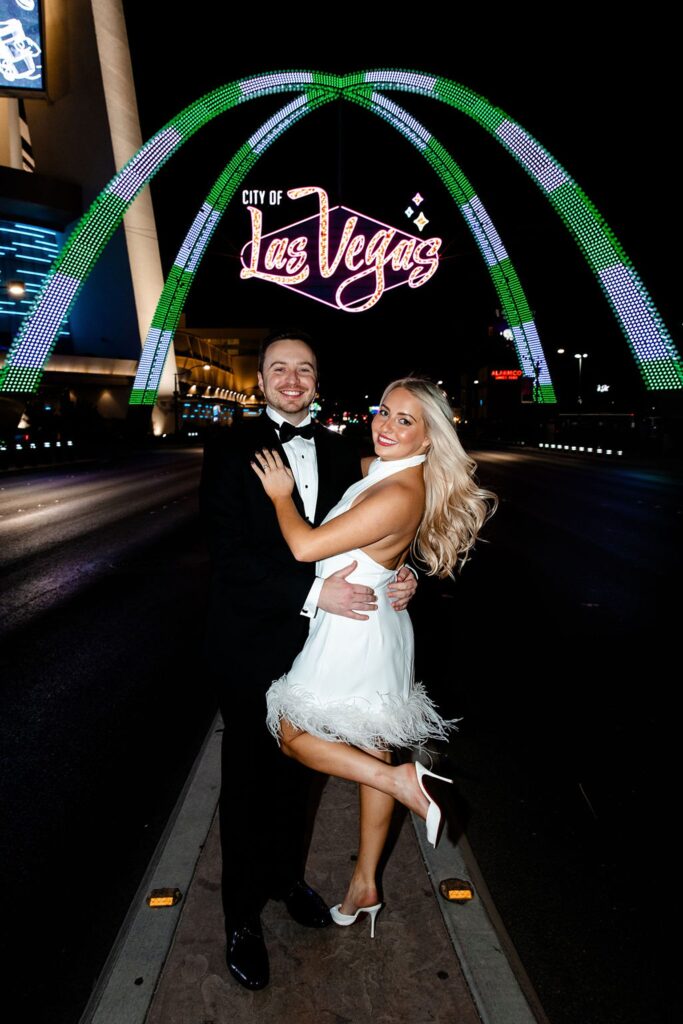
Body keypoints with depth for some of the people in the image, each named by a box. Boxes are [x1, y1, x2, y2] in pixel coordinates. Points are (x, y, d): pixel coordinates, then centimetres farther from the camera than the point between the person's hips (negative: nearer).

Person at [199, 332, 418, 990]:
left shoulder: (338, 454, 3)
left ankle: (286, 876, 48)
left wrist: (396, 579, -11)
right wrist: (313, 593, -27)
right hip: (251, 645, -4)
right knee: (247, 779, 14)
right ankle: (242, 916, 36)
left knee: (296, 769, 23)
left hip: (317, 644, 4)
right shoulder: (231, 448, -11)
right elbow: (229, 553, -20)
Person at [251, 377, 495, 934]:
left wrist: (282, 495, -8)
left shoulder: (398, 496, -26)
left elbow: (305, 546, -24)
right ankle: (365, 884, 36)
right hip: (376, 629, 9)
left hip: (352, 633, -9)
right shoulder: (380, 469, 2)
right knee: (371, 754, 18)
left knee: (294, 736, 9)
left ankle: (404, 781, 1)